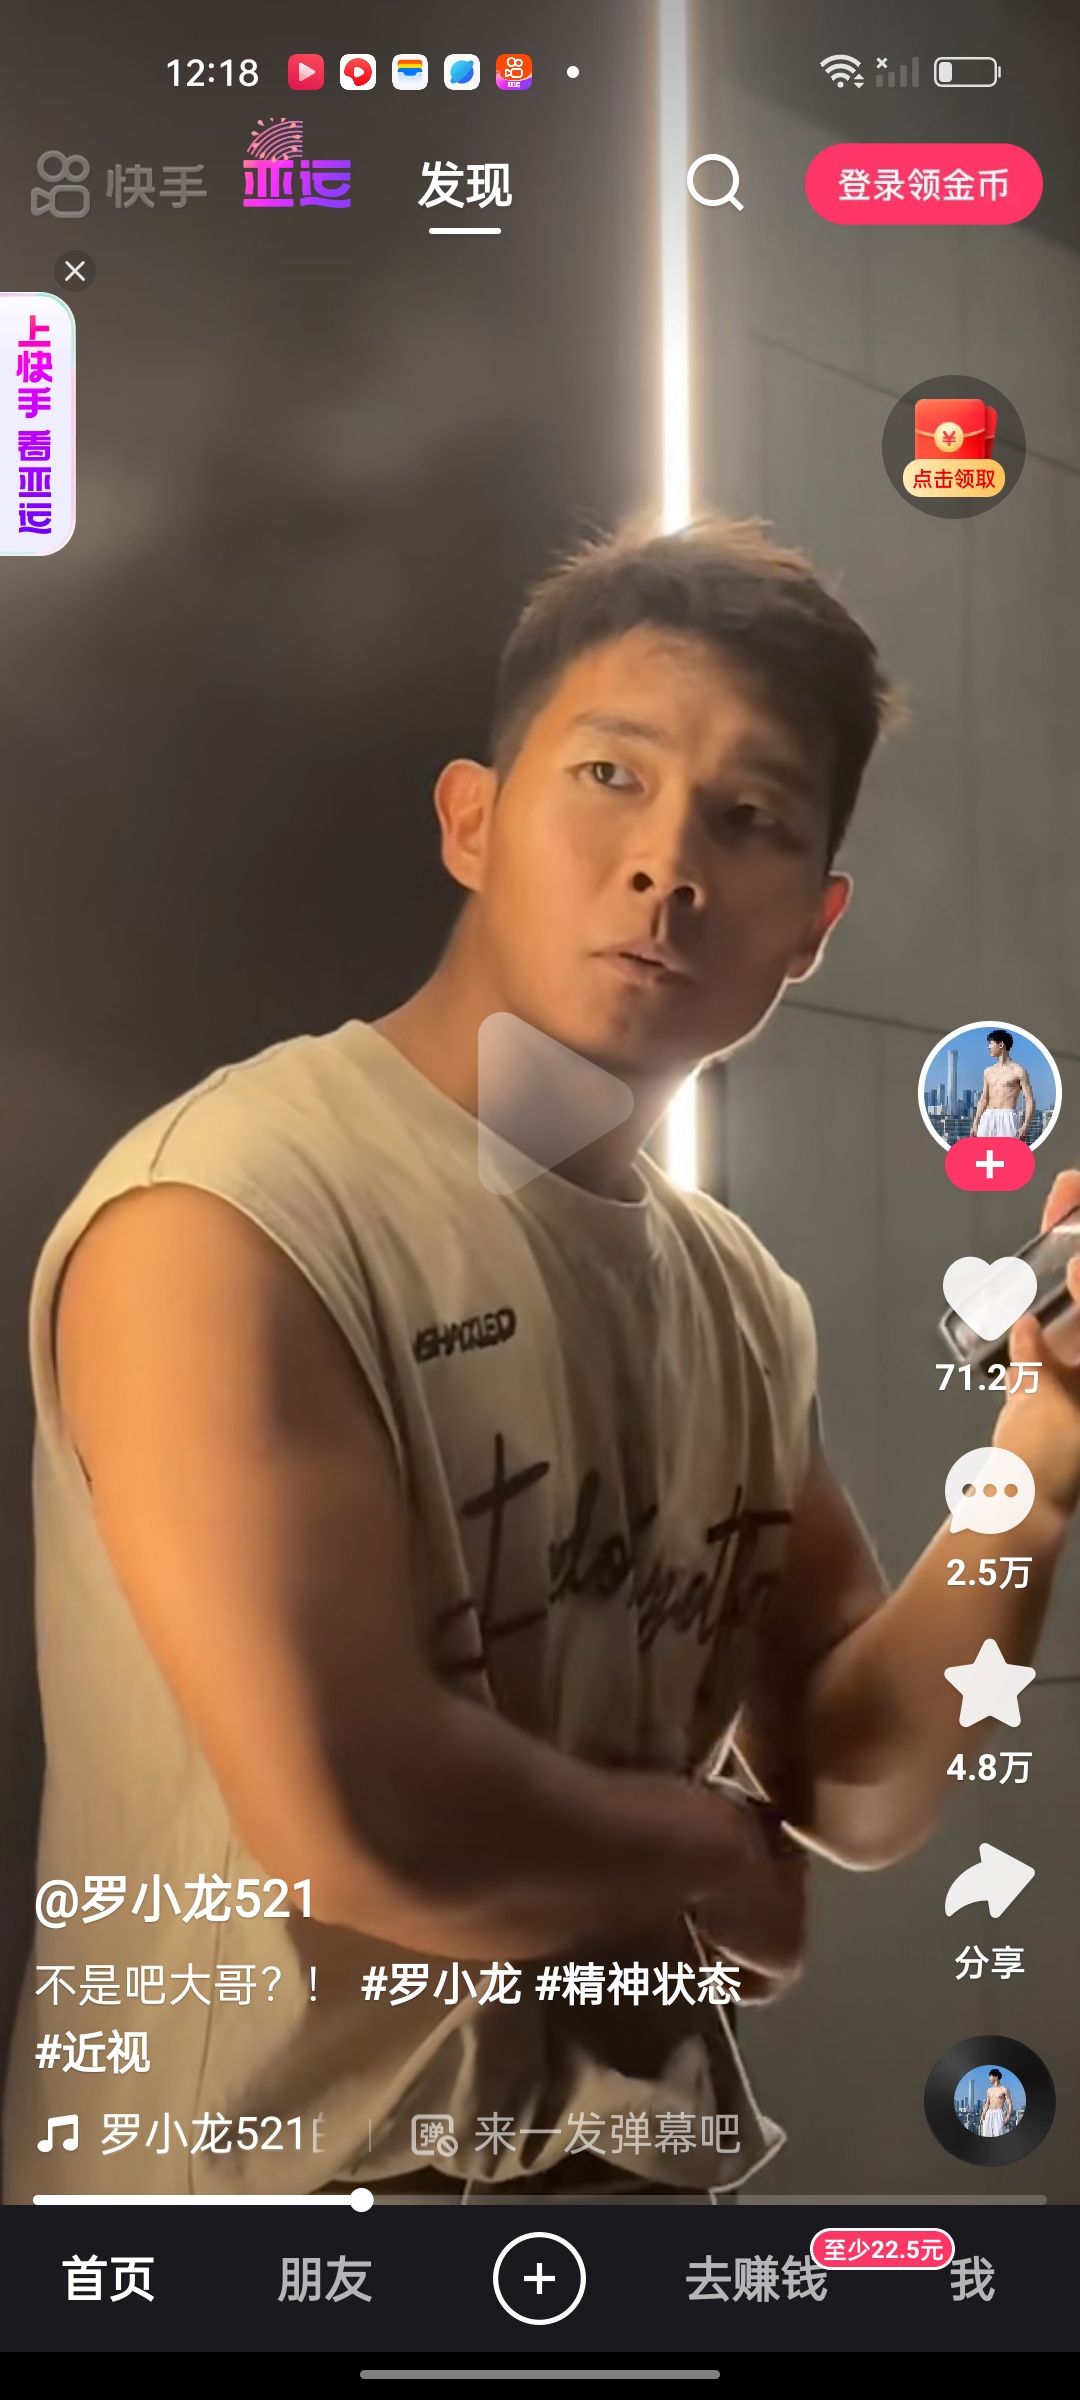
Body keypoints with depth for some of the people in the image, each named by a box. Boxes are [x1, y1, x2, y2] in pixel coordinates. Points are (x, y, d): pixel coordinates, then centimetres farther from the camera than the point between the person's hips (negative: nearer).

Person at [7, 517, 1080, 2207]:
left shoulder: (747, 1303, 1)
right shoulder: (225, 1212, -21)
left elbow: (854, 1788, 1)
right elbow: (357, 1823, -28)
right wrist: (713, 1855, -10)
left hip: (633, 2163, 7)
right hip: (262, 2180, -6)